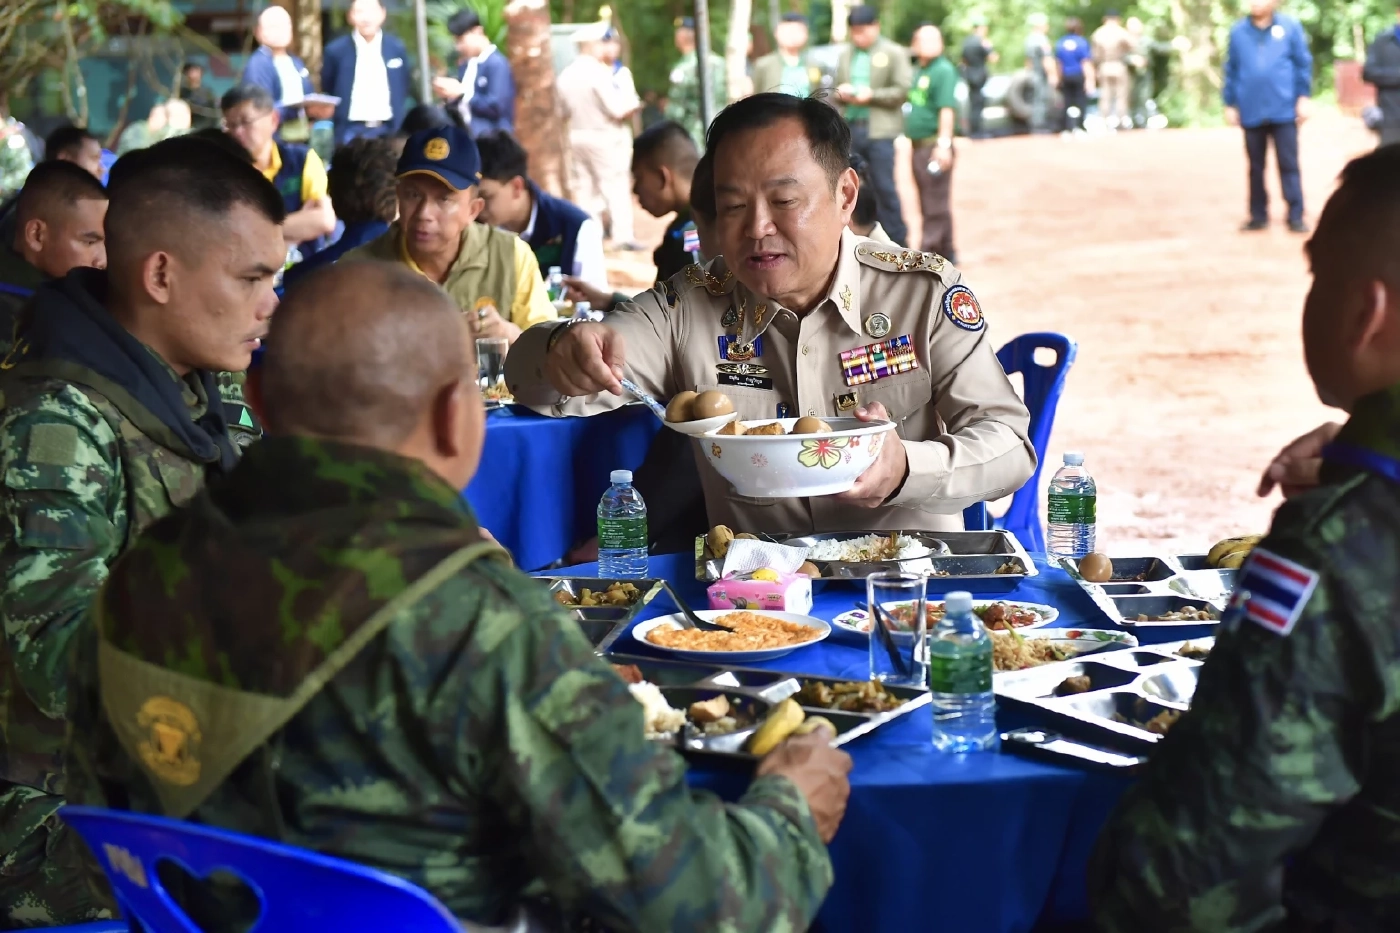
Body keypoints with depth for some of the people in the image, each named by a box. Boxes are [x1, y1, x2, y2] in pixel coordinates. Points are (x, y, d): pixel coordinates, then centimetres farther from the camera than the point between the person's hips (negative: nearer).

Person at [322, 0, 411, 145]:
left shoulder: (397, 48, 6)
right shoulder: (336, 50, 0)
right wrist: (330, 133, 3)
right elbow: (327, 93, 8)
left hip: (388, 131, 2)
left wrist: (402, 132, 8)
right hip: (351, 131, -2)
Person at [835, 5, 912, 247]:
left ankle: (896, 243, 5)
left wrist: (872, 95, -15)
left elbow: (903, 90, -6)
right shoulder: (845, 53, 13)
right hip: (849, 129, 5)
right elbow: (836, 86, 19)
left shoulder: (894, 53, 0)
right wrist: (840, 92, -4)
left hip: (879, 130, -5)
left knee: (884, 188, -3)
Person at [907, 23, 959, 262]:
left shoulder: (944, 70, -11)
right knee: (928, 204, 14)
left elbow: (947, 109, -19)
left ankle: (929, 254, -6)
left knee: (936, 204, -6)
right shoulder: (918, 71, 15)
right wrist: (911, 141, 18)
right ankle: (946, 251, 23)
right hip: (918, 145, 9)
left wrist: (944, 144, -26)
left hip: (934, 146, -9)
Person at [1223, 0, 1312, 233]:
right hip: (1251, 112, 2)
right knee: (1256, 166, 11)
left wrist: (1304, 97, -2)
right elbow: (1231, 70, 7)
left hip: (1284, 110, -2)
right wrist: (1230, 104, 7)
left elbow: (1303, 63, 1)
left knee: (1288, 165, 1)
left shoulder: (1290, 27, -1)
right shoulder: (1238, 31, 3)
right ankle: (1258, 216, 20)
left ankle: (1295, 217, 4)